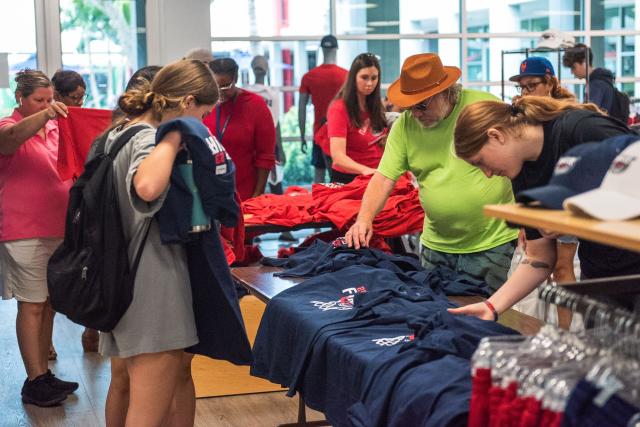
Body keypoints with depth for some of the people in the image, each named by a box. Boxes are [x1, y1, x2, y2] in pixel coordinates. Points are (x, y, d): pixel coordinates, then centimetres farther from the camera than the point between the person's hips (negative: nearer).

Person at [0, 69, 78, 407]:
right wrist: (44, 115, -49)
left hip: (56, 228, 7)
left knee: (49, 304, 11)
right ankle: (34, 382, 1)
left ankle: (44, 375, 20)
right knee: (32, 306, -4)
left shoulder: (53, 128, 12)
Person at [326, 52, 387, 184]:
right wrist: (365, 170, -41)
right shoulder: (340, 109, -16)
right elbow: (338, 157, -26)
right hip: (348, 179, -6)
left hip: (377, 176, 6)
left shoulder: (375, 105, 5)